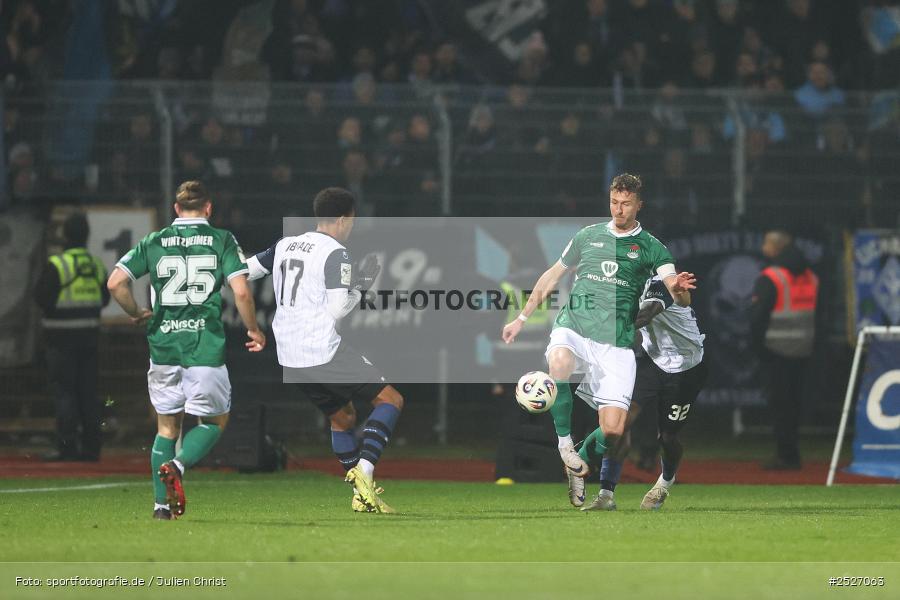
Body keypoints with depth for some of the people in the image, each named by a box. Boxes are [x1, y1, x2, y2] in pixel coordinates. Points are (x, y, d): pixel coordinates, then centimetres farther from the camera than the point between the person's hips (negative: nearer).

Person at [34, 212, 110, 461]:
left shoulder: (56, 265, -12)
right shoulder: (97, 265, 6)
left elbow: (41, 298, -13)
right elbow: (104, 298, 12)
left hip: (63, 337, -5)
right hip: (90, 334, 5)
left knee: (63, 389, -3)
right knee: (87, 390, 10)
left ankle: (67, 446, -8)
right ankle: (91, 446, 10)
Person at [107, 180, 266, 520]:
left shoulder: (154, 242, 7)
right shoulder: (222, 241, 1)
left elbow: (116, 283, 0)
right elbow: (241, 291, -8)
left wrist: (136, 314, 17)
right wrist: (253, 330, 7)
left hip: (163, 345, 3)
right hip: (206, 348, -3)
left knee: (167, 426, 15)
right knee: (214, 421, 12)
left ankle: (162, 503, 9)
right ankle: (177, 466, -15)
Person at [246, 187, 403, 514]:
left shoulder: (285, 245, 12)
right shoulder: (336, 254, -9)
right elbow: (336, 311, -14)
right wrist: (360, 288, 1)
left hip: (290, 359, 8)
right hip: (324, 352, -8)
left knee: (343, 418, 22)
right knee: (390, 399, 1)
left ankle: (362, 495, 20)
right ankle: (364, 470, -17)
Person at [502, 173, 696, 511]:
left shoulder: (650, 248, 6)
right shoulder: (588, 236, 14)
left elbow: (681, 299, -4)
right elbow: (551, 278, 25)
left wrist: (679, 289, -29)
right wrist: (522, 318, 23)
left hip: (616, 343, -1)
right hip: (573, 327, 1)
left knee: (613, 428, -12)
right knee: (559, 361, -37)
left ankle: (583, 460, 21)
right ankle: (564, 443, -18)